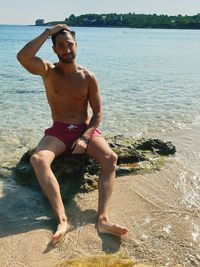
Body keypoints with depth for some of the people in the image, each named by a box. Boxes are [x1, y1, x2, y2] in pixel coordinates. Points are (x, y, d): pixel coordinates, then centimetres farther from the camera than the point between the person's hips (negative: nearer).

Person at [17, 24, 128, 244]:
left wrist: (85, 137, -16)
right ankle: (62, 218, -38)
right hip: (58, 131, 0)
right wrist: (48, 32, -13)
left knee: (111, 158, -28)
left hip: (86, 129, 1)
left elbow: (98, 113, 0)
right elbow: (23, 57, -22)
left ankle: (103, 218, -35)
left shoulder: (88, 77, 1)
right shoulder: (48, 71, 0)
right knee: (37, 159, -32)